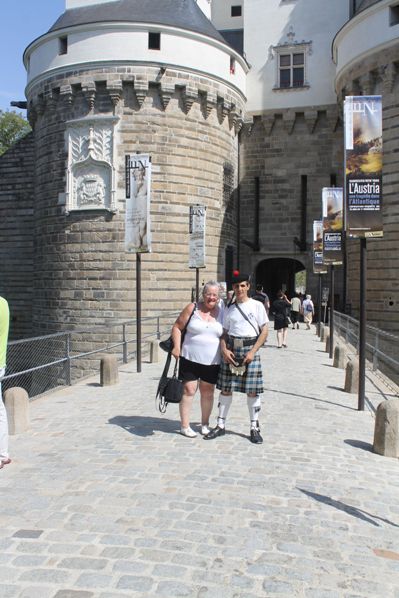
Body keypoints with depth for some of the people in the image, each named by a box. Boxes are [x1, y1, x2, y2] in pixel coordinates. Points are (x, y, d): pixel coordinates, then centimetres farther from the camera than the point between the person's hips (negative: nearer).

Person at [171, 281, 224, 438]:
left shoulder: (222, 313, 4)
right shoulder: (192, 308, -2)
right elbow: (177, 327, 0)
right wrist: (176, 346, -11)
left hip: (212, 362, 3)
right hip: (190, 359, -2)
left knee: (208, 392, 13)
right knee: (188, 390, -1)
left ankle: (205, 423, 29)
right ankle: (184, 425, 10)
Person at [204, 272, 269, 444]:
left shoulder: (257, 306, 1)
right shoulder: (228, 309, 10)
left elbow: (264, 331, -2)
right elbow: (224, 333, 11)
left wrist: (253, 352, -11)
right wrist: (224, 349, -8)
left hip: (250, 349, -3)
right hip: (231, 350, 3)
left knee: (252, 390, 0)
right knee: (225, 388, 6)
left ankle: (254, 428, 12)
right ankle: (221, 425, 18)